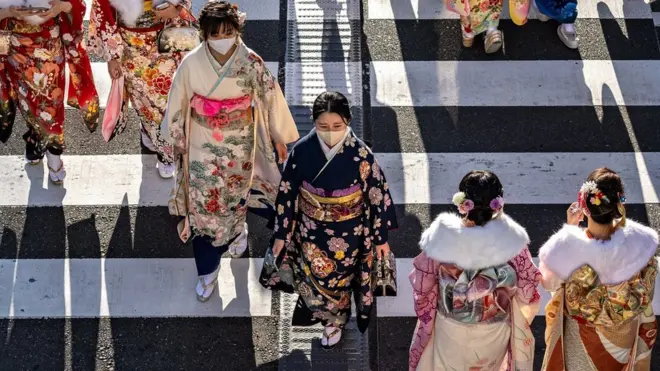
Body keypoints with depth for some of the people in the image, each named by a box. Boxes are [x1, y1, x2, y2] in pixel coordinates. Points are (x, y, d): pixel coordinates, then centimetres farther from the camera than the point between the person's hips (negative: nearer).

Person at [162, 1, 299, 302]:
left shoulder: (251, 62, -17)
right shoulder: (191, 63, -16)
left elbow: (271, 99, -6)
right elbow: (177, 103, -2)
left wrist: (281, 137, 1)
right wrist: (177, 139, 7)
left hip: (239, 143, 0)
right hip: (203, 144, 0)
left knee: (233, 197, 19)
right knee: (204, 205, 5)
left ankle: (236, 229, 56)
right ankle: (207, 271, 23)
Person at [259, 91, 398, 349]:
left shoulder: (361, 154, -22)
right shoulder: (302, 151, -18)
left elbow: (377, 195, -11)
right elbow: (287, 194, -8)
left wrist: (381, 237, -4)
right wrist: (281, 234, -2)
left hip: (348, 233, -1)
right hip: (311, 231, 1)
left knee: (339, 279, 21)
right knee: (313, 278, 21)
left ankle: (335, 319, 50)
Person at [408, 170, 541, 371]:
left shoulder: (442, 237, -28)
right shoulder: (511, 239, -27)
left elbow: (421, 286, -13)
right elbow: (527, 290, -13)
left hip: (451, 333, 0)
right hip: (494, 333, 1)